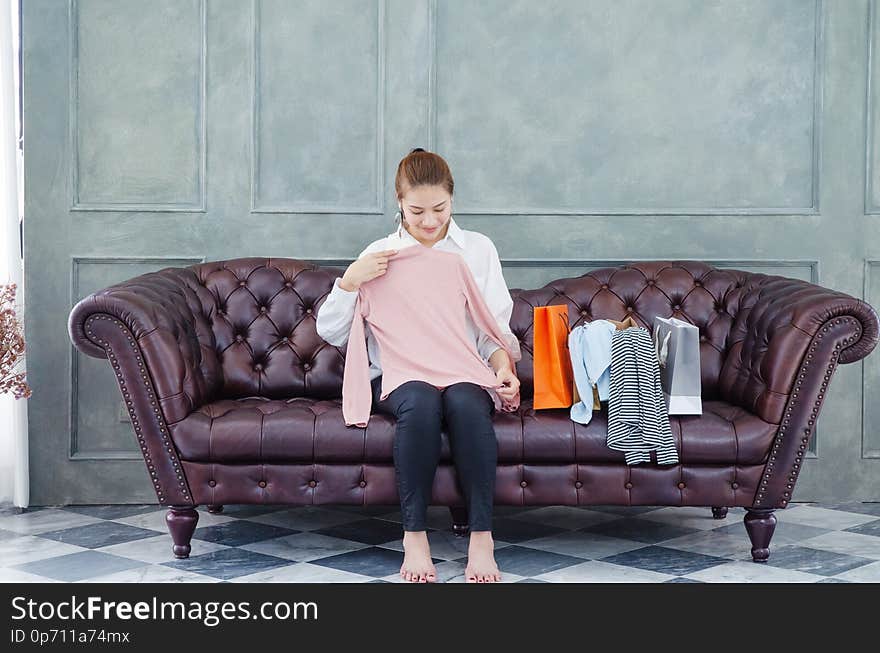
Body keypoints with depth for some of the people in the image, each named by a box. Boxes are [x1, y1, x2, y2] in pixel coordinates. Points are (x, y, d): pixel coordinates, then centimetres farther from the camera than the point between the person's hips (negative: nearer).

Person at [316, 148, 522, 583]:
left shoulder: (478, 249, 14)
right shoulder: (380, 254, 11)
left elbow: (495, 328, 13)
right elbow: (331, 332, 7)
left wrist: (503, 366, -8)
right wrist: (351, 281, -10)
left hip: (464, 371, 1)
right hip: (398, 375, 0)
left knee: (466, 402, -36)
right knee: (421, 401, -37)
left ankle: (481, 538, -32)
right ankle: (414, 536, -29)